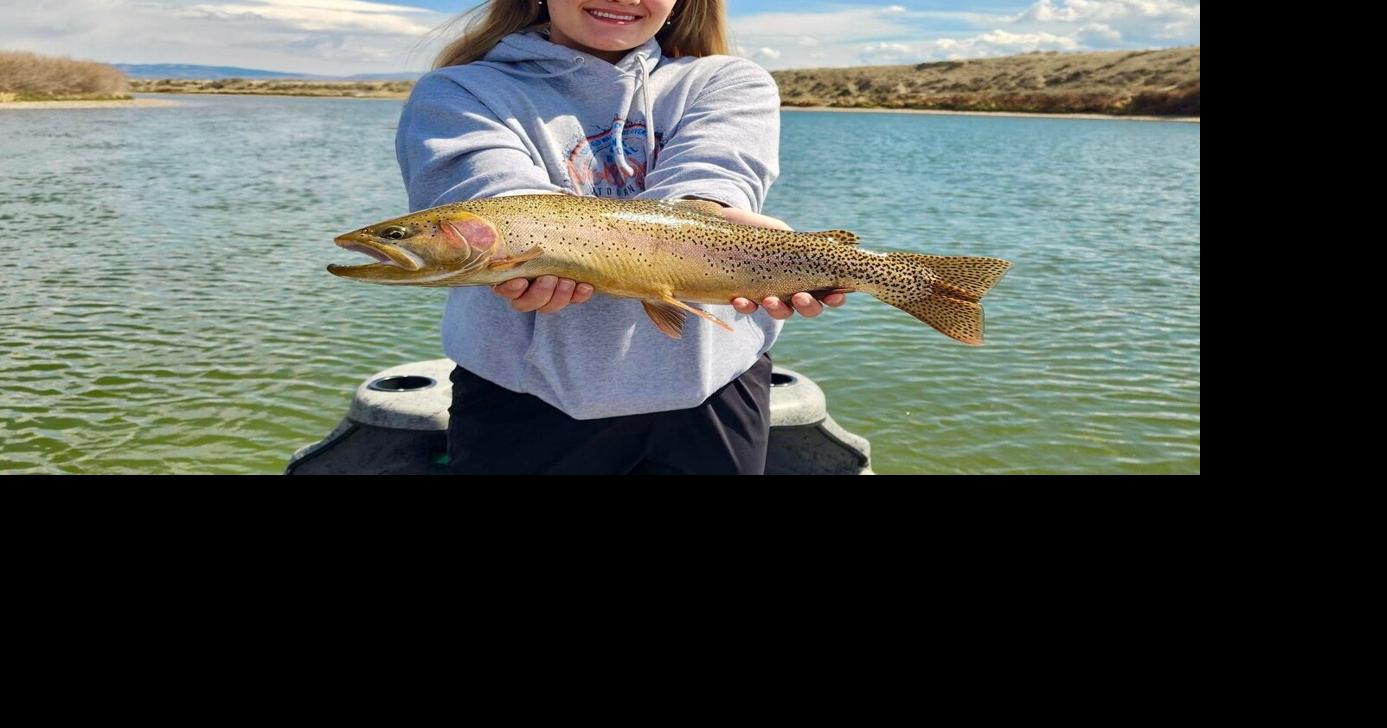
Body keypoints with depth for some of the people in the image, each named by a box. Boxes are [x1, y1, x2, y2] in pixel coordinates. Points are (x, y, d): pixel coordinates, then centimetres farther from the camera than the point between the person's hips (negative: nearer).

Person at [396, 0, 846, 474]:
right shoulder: (458, 92, 3)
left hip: (710, 387, 2)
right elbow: (488, 188, -19)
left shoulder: (729, 81, 7)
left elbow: (706, 179, -15)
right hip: (528, 399, -1)